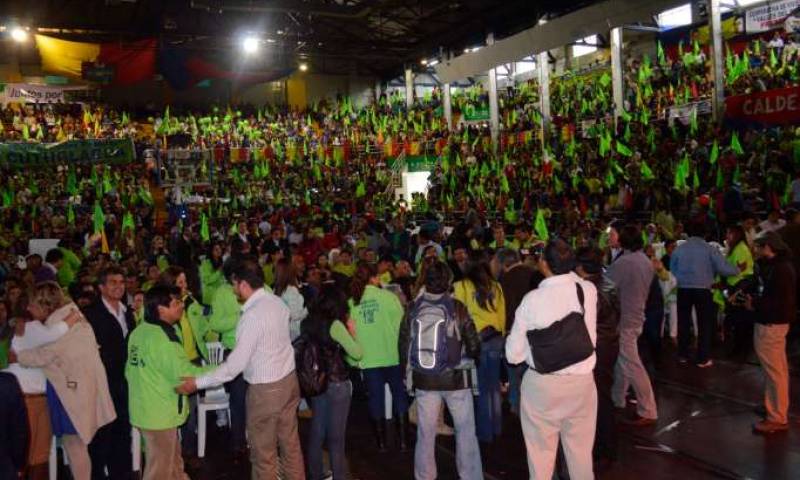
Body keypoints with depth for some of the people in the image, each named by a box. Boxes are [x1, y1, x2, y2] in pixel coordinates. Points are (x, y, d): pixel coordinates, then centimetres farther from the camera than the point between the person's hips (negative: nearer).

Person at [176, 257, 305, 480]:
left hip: (266, 389, -8)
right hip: (289, 379, 8)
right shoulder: (277, 302, 0)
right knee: (290, 443, 19)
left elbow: (235, 365, -22)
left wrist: (198, 382, -14)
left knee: (263, 453, 9)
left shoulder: (252, 316, -24)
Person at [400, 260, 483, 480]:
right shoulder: (457, 307, -13)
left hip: (424, 379, 2)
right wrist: (469, 358, 12)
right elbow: (473, 344, -9)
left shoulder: (413, 308, -7)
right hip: (456, 378, -2)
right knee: (466, 432, 10)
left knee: (426, 433, 13)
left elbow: (404, 345, -2)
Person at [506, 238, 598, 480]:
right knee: (581, 453, 17)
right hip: (582, 383, 3)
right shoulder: (589, 290, -10)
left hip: (541, 386, -2)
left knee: (541, 454, 13)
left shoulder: (532, 300, -15)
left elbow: (514, 355, -8)